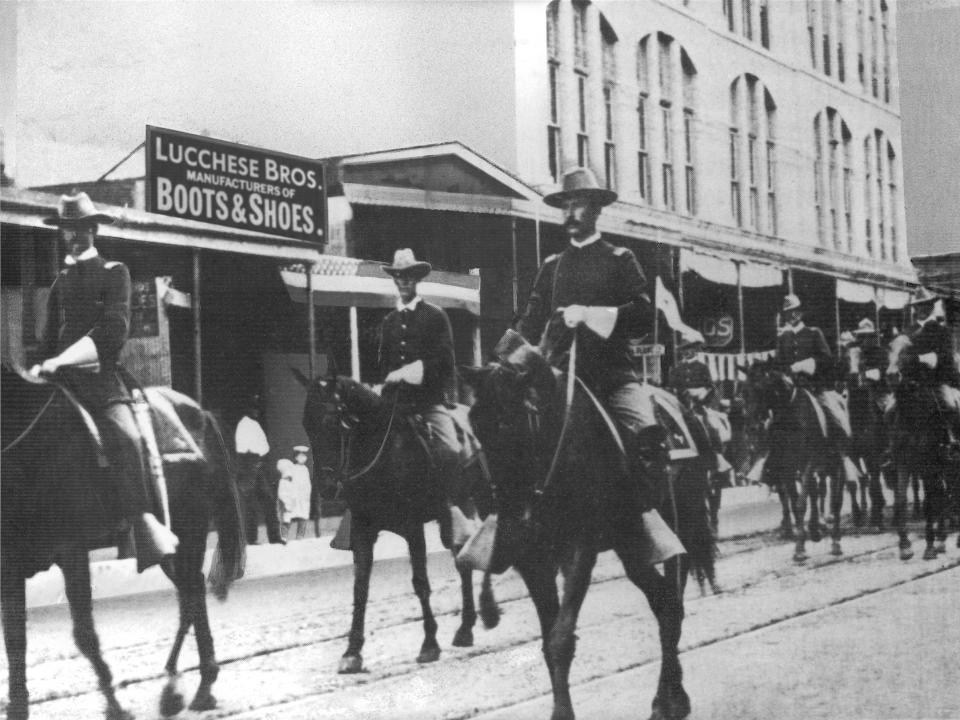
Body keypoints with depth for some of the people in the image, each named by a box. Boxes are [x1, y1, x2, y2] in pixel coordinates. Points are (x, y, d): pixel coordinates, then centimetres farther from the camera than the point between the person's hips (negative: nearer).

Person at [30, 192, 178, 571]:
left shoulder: (114, 272, 7)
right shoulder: (60, 281, 23)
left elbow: (115, 328, -7)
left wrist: (61, 359, -15)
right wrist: (43, 365, 6)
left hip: (100, 372, -6)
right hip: (61, 375, 6)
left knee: (124, 434, -31)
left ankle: (146, 525, -38)